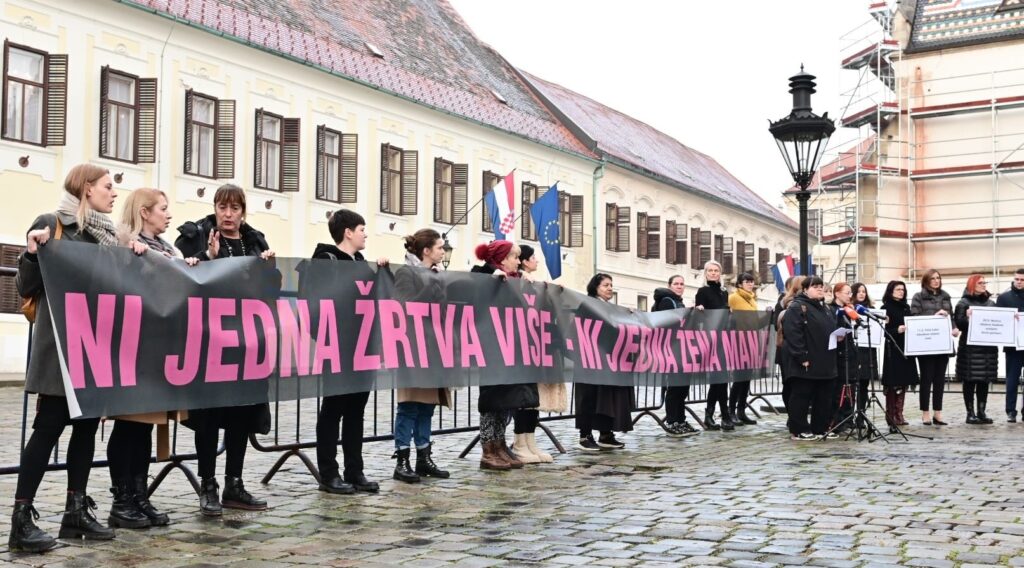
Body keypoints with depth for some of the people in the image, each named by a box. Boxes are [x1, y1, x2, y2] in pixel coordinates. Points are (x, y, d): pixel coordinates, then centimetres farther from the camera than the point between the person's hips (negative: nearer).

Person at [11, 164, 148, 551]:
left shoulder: (107, 233, 14)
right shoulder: (52, 224, -7)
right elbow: (27, 288, -9)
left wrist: (133, 259, 3)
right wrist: (32, 253, -26)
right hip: (62, 346, -7)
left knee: (88, 424, 9)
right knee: (49, 427, -6)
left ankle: (76, 511, 17)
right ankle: (21, 519, 0)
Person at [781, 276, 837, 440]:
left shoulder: (825, 309, 20)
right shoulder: (796, 307, -11)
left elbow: (830, 330, 29)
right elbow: (792, 334, -19)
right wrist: (801, 357, -23)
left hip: (824, 362, 9)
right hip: (805, 363, -9)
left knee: (823, 397, 10)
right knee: (802, 396, -2)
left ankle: (819, 429, 19)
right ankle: (798, 430, 5)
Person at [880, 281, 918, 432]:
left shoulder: (906, 307, 15)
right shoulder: (886, 308, -4)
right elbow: (884, 330, -11)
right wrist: (897, 330, -25)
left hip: (906, 349, 7)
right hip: (893, 350, -7)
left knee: (904, 382, 7)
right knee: (893, 384, -6)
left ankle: (898, 414, 14)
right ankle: (890, 416, -2)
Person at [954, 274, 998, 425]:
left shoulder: (990, 303, 14)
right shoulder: (964, 303, -2)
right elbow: (958, 323, -9)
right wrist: (967, 317, -27)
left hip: (988, 346, 5)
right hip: (970, 347, -5)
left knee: (985, 381, 7)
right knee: (970, 381, -1)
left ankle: (981, 412, 14)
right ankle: (970, 413, 5)